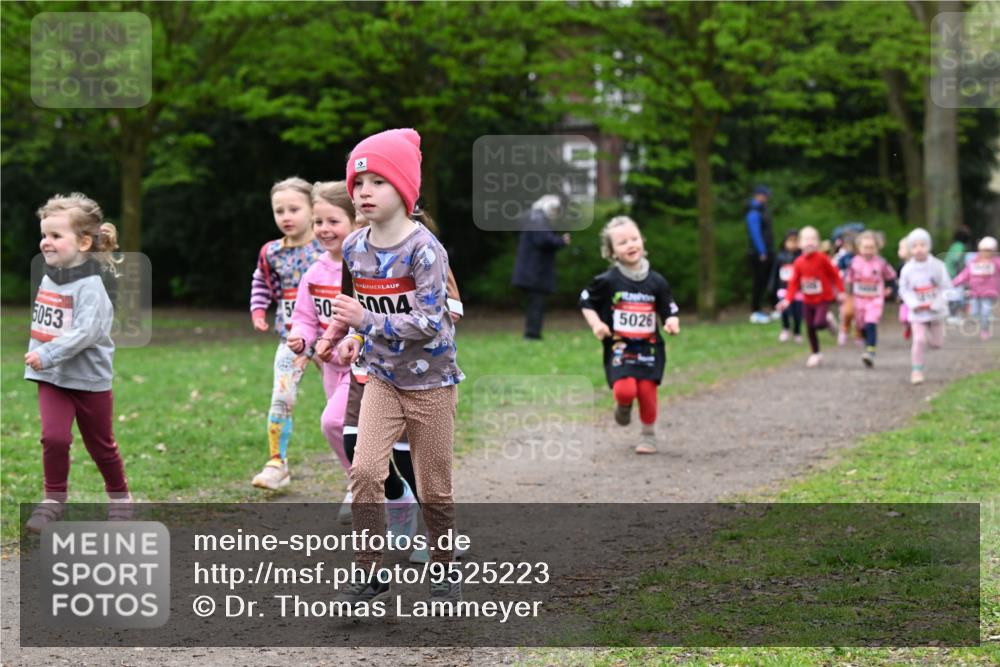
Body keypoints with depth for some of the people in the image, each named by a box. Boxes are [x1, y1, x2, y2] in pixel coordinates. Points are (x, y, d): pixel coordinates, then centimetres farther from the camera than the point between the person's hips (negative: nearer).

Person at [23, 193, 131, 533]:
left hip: (89, 379, -5)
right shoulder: (49, 278, 4)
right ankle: (54, 499, 4)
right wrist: (36, 356, 9)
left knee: (101, 445, 10)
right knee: (54, 438, -11)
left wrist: (48, 354, -30)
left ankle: (119, 498, 30)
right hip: (51, 377, 5)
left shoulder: (90, 285, -19)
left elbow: (86, 332, -28)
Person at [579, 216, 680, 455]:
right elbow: (586, 302, 8)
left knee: (647, 390, -8)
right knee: (625, 390, -20)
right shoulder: (607, 281, -4)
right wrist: (596, 324, -8)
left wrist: (672, 323, -15)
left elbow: (669, 311, 8)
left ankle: (649, 435, 15)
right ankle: (623, 407, 19)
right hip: (619, 347, -2)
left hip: (649, 347, 2)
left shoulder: (656, 282, 2)